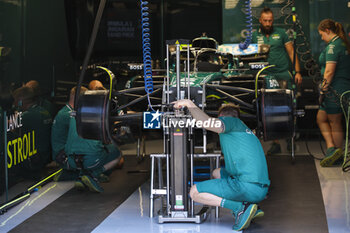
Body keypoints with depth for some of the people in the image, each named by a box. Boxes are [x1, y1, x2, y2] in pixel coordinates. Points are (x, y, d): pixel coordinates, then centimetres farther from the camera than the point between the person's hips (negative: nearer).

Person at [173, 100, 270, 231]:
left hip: (247, 187, -9)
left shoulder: (231, 121, 2)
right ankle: (251, 208, 10)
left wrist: (189, 104, -7)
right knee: (216, 173, 31)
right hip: (262, 189, 9)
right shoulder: (247, 132, 29)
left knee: (194, 192, -1)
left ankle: (241, 208, -11)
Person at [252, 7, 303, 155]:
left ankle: (289, 138, 12)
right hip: (268, 76, 1)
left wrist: (297, 72, -1)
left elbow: (292, 52, 6)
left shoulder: (281, 33, 7)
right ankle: (276, 142, 5)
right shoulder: (255, 36, 10)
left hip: (284, 74, -1)